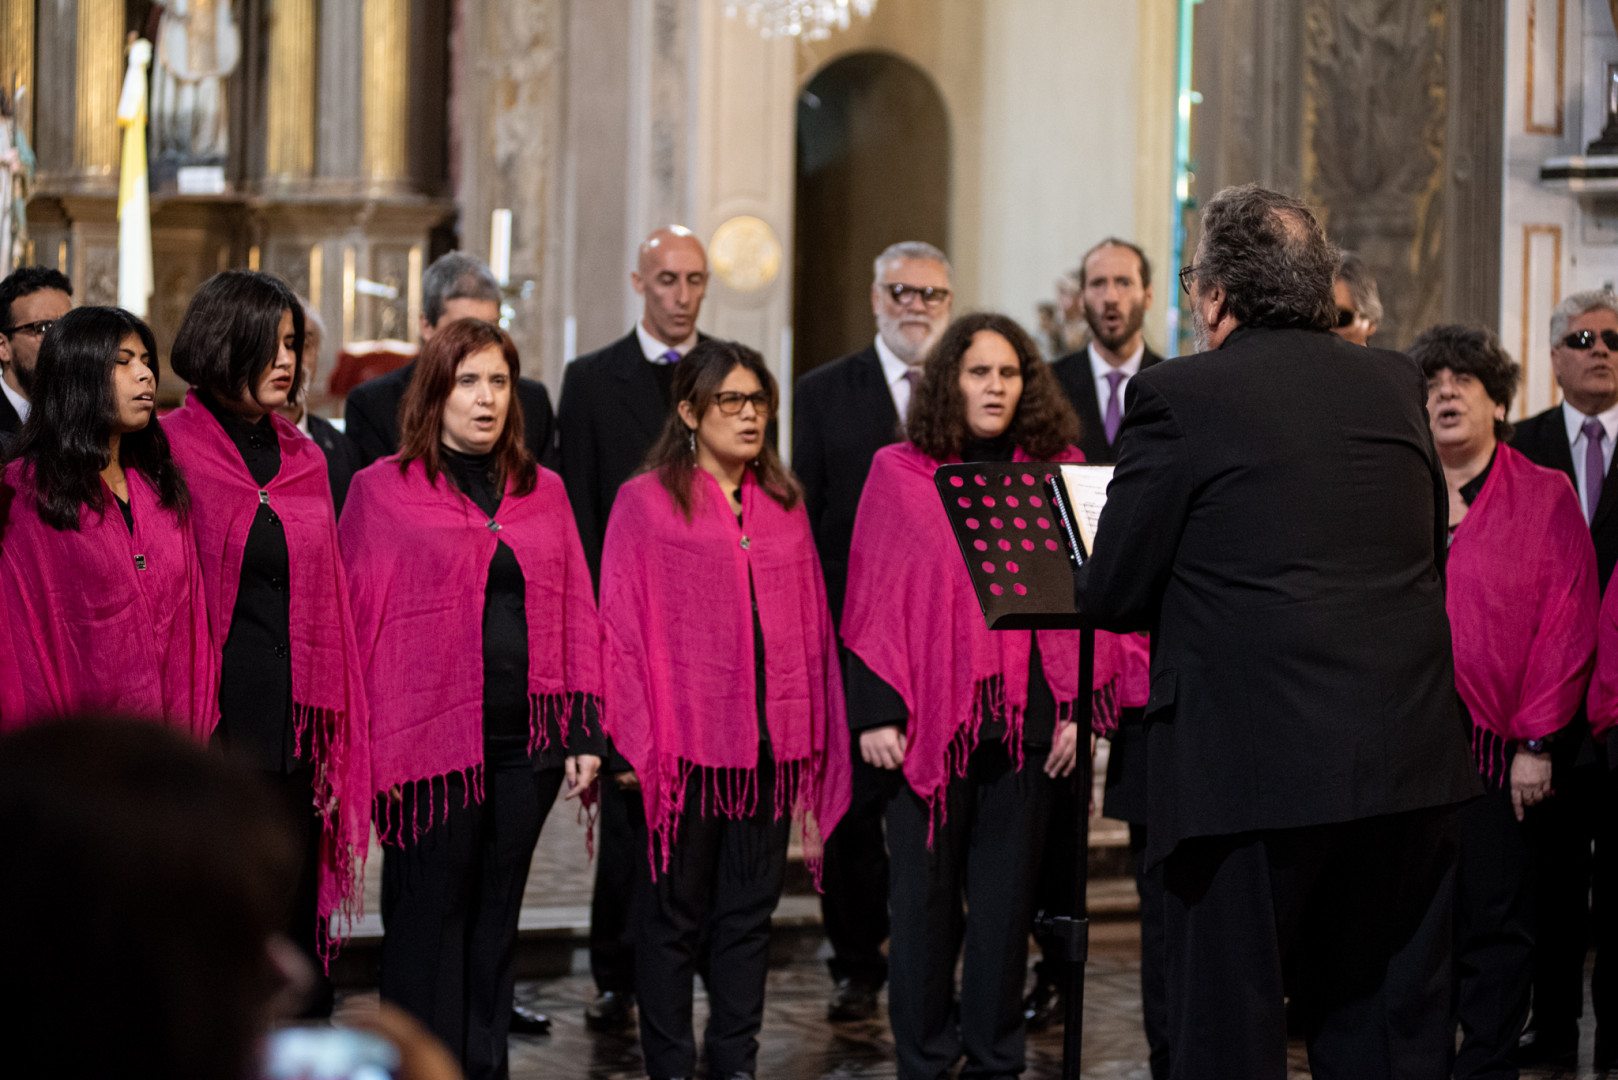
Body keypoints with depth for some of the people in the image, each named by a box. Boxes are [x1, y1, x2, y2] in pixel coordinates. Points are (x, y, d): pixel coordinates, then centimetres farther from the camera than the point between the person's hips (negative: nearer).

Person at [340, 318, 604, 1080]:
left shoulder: (542, 492, 13)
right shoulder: (384, 489, 1)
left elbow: (575, 612, 12)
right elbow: (355, 618, -1)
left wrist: (583, 732, 5)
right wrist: (362, 745, -8)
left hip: (526, 739, 4)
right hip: (431, 736, -4)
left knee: (496, 916, 10)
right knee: (429, 918, 0)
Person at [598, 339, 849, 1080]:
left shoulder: (784, 505, 12)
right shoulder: (646, 503, -2)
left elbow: (811, 620, 13)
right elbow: (623, 625, -4)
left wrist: (816, 733, 7)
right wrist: (630, 738, -10)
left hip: (772, 737, 4)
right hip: (685, 736, -4)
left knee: (750, 908, 9)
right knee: (674, 912, 3)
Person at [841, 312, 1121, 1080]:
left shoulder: (1061, 471, 7)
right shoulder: (898, 473, 4)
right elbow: (873, 602, 2)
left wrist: (1078, 707, -4)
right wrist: (875, 714, -5)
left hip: (1025, 720, 1)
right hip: (927, 716, -1)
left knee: (1006, 894, 6)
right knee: (924, 891, 3)